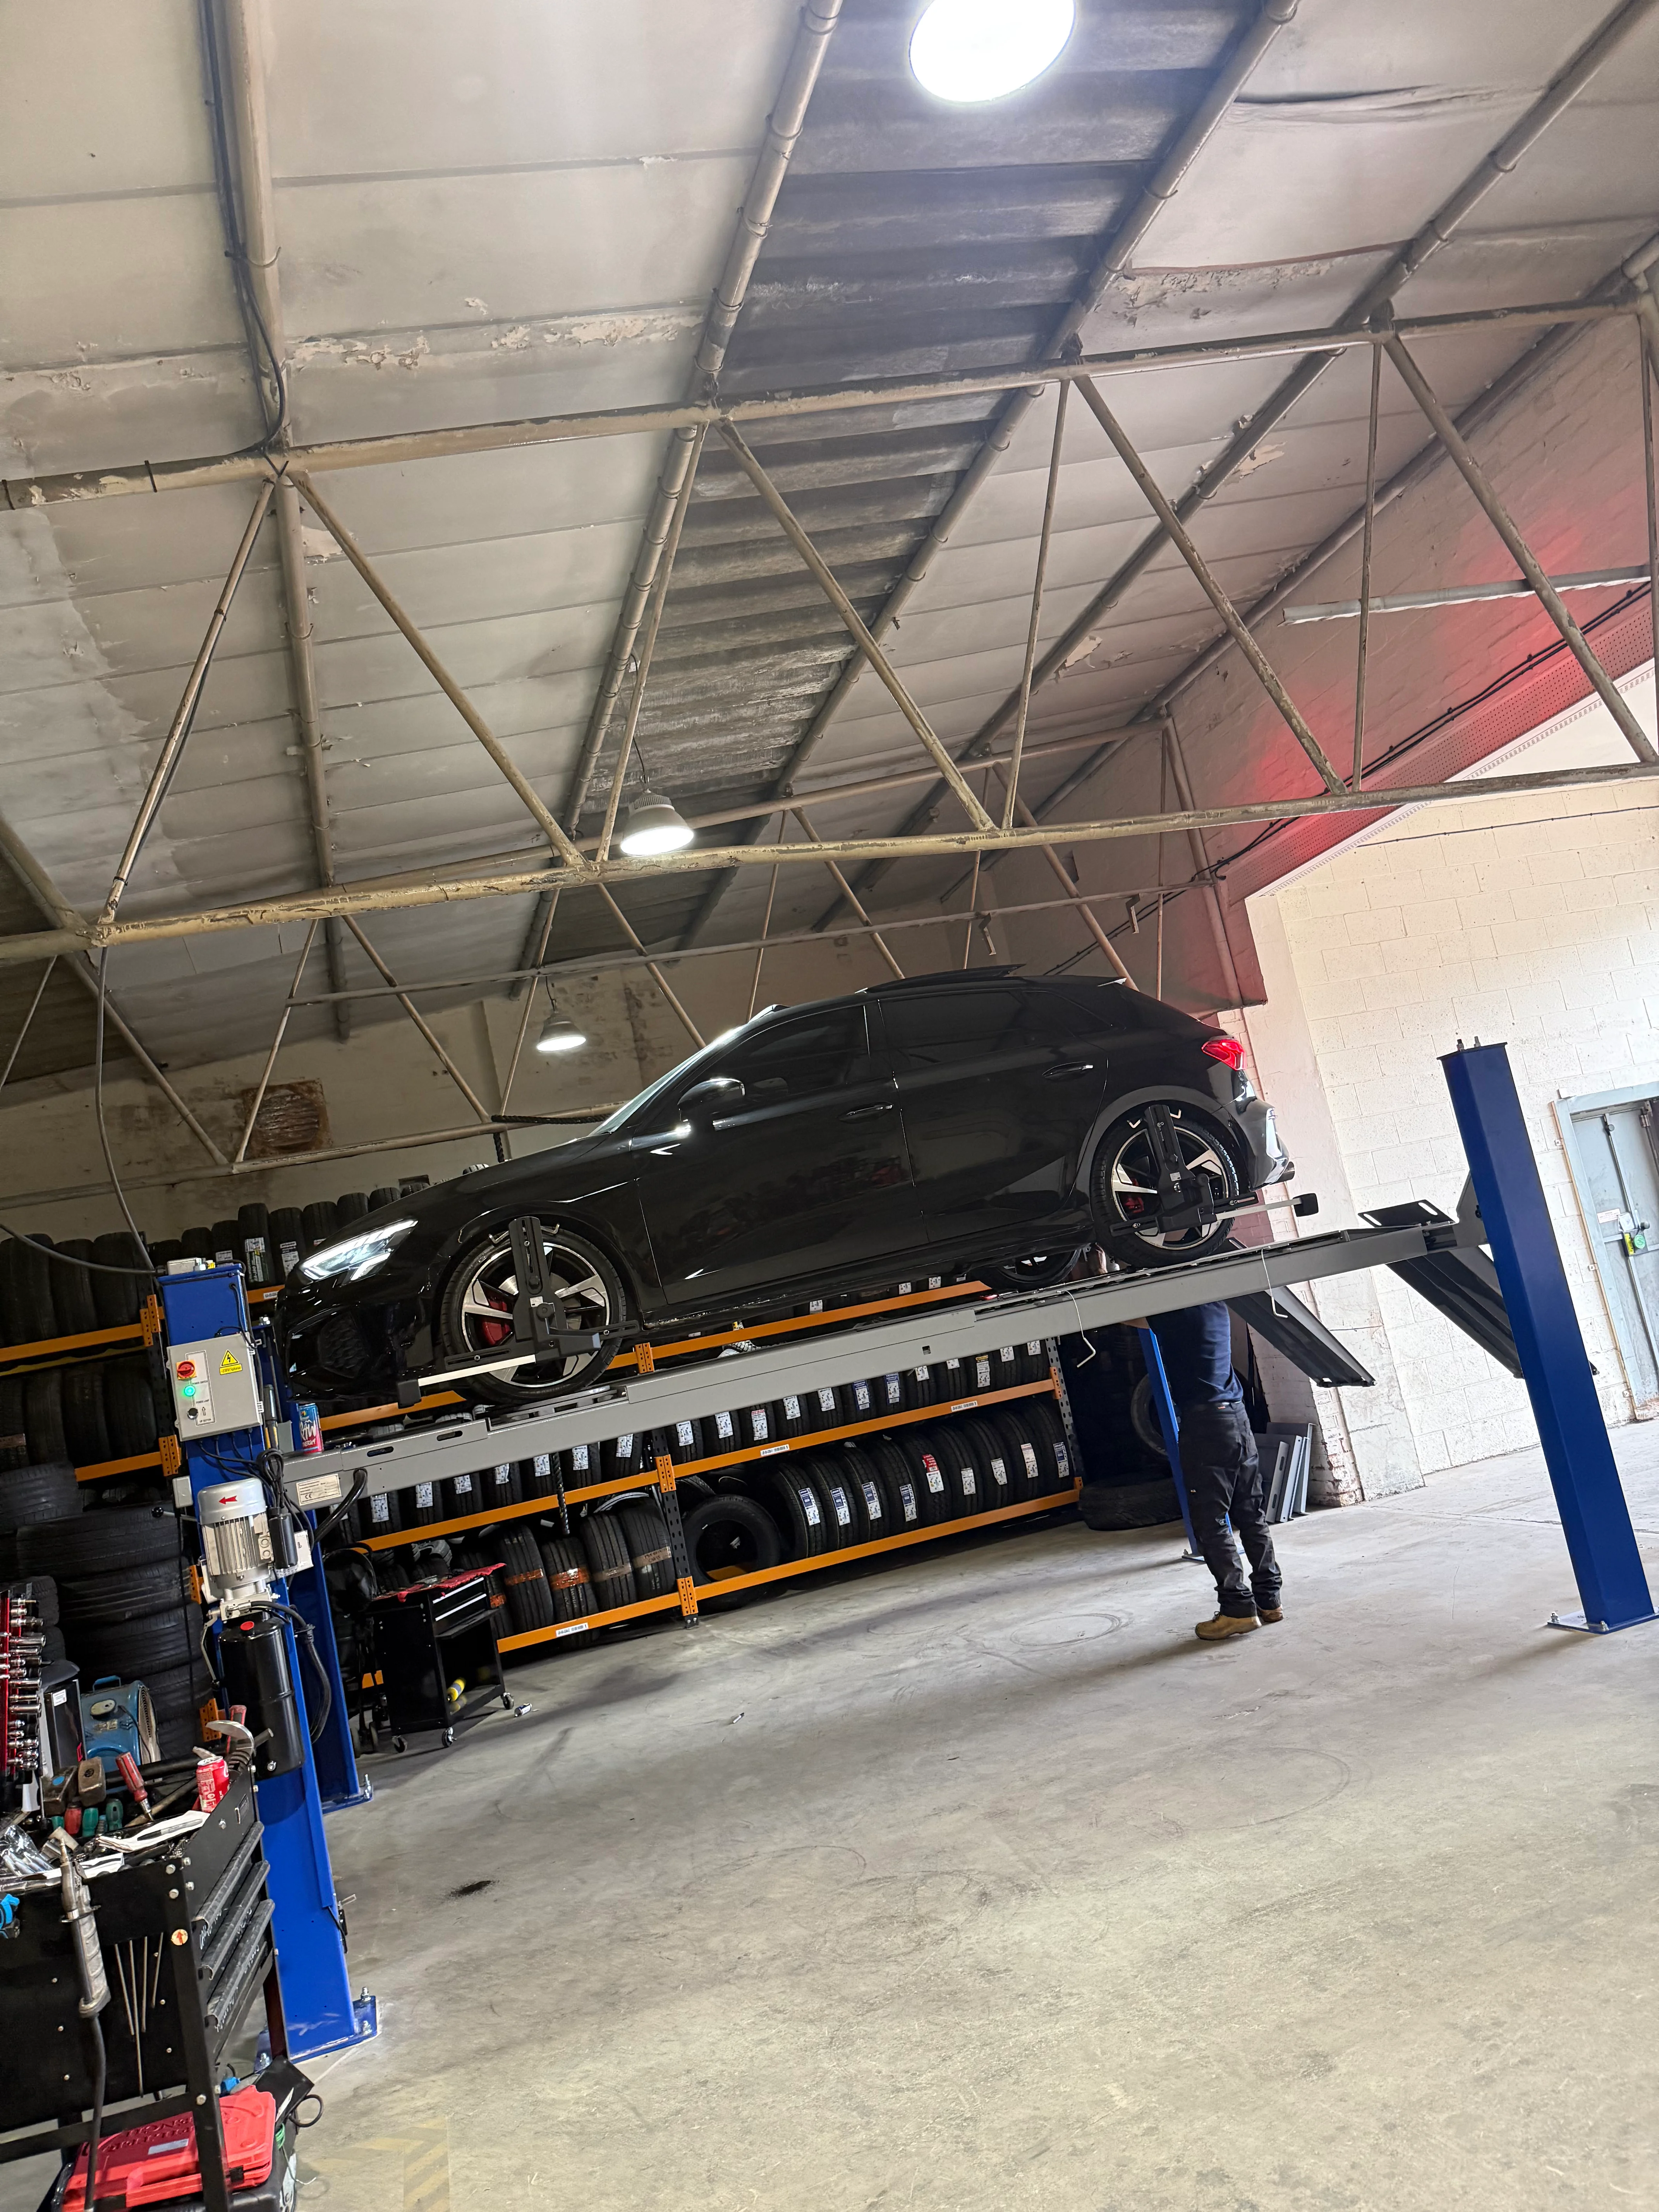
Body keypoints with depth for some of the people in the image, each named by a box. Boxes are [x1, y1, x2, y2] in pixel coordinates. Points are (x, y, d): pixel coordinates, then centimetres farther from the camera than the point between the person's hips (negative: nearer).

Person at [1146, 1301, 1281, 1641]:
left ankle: (1238, 1607, -4)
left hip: (1204, 1421, -8)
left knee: (1211, 1522, -3)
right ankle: (1268, 1599, 17)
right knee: (1251, 1513, 12)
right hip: (1238, 1416, 8)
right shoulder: (1216, 1305, 12)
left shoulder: (1171, 1313, -11)